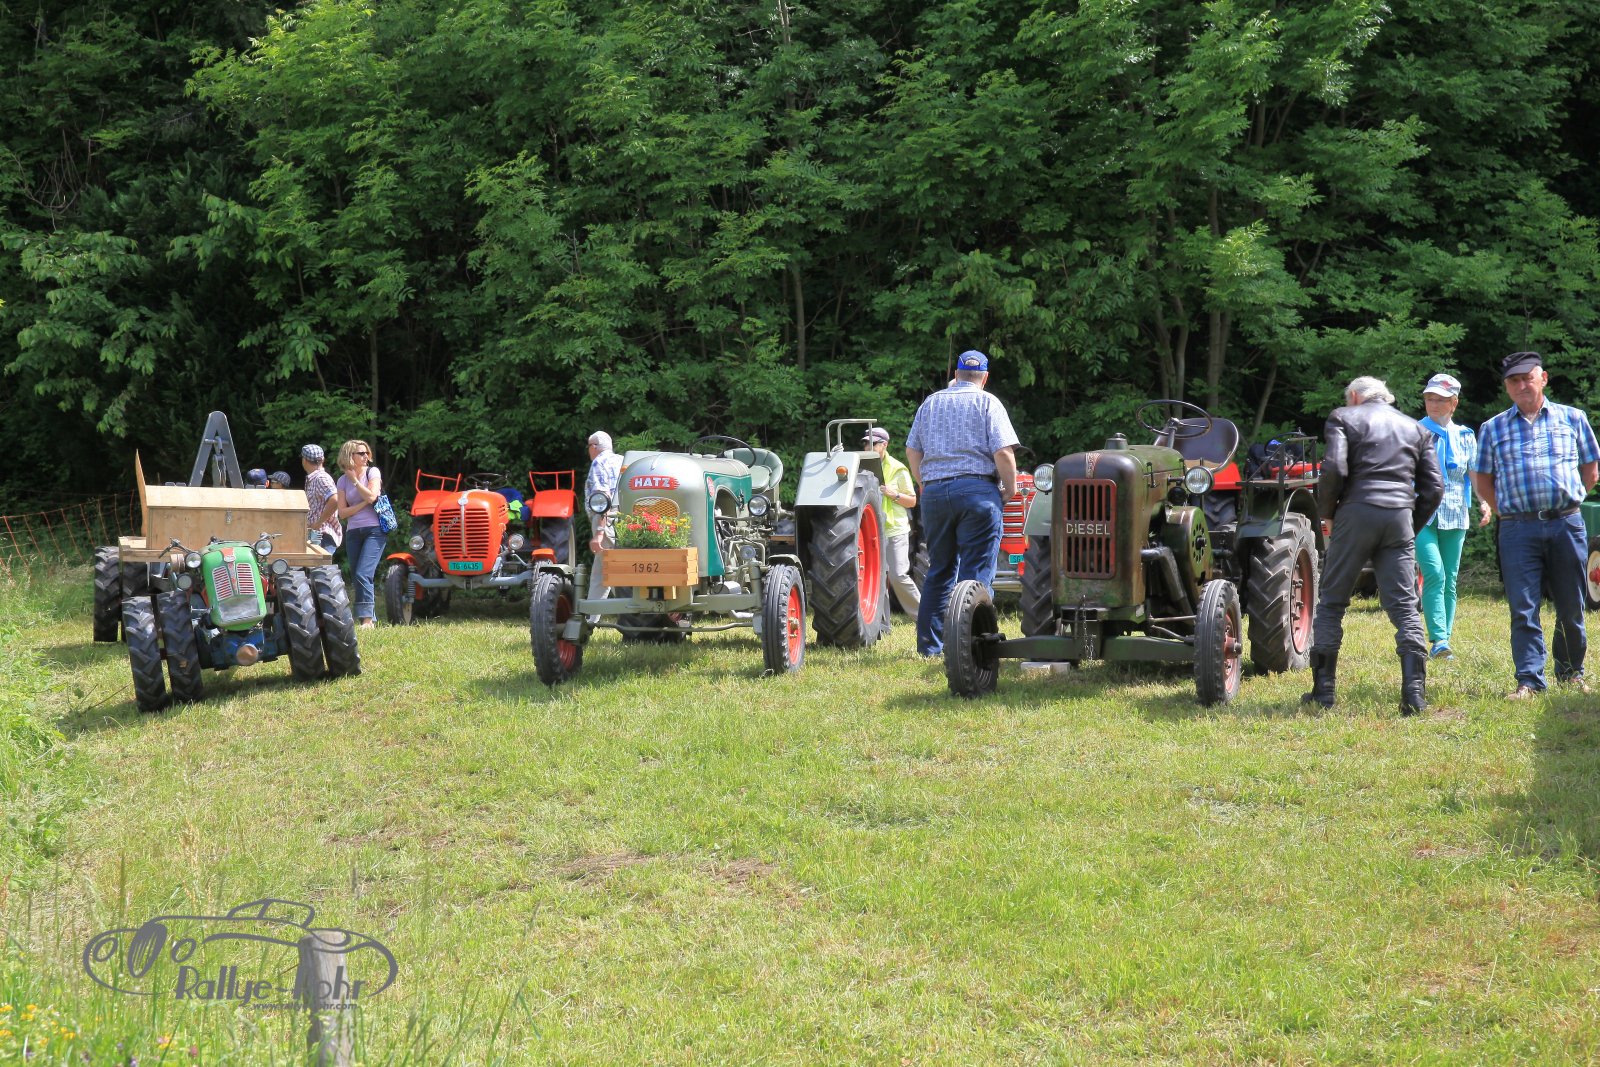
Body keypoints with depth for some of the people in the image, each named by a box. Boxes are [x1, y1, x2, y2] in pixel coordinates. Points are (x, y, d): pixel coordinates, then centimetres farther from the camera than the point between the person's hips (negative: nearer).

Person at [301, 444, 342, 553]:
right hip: (315, 534, 10)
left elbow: (334, 502, -26)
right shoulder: (312, 479, 19)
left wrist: (318, 523, -19)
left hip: (324, 534, -10)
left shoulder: (321, 478, -12)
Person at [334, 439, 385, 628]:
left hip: (374, 530, -5)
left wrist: (354, 479, -5)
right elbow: (342, 512, 3)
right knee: (356, 578, 3)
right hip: (353, 532, 5)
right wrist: (364, 503, -8)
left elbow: (371, 496, -13)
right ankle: (371, 618, 9)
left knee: (363, 574, -18)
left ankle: (367, 618, -21)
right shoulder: (343, 481, 9)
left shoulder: (373, 472, 2)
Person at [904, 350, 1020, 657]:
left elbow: (912, 451, 14)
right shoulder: (987, 403, 0)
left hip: (934, 491, 5)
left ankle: (929, 644, 13)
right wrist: (1010, 489, 2)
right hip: (978, 490, -4)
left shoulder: (931, 403, 14)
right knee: (976, 572, -3)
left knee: (939, 571, 12)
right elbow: (1003, 452, -9)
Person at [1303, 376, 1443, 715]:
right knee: (1404, 606, 2)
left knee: (1332, 602, 9)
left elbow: (1334, 469, -7)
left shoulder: (1343, 418, 9)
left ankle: (1323, 688, 8)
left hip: (1356, 512, -3)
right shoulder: (1416, 429, 20)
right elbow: (1434, 487, 12)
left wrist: (1328, 512, 6)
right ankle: (1414, 691, -10)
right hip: (1400, 519, 3)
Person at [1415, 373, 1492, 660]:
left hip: (1455, 517, 3)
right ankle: (1438, 640, -22)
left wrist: (1484, 504, -3)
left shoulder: (1465, 437, 13)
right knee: (1434, 574, -18)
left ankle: (1444, 640, 11)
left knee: (1450, 580, 4)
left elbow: (1475, 475, 13)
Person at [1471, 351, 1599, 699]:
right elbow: (1483, 480, 16)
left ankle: (1571, 673, 21)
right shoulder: (1493, 429, 10)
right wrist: (1508, 513, 8)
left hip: (1566, 524, 0)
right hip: (1518, 529, 0)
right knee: (1523, 609, -6)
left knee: (1571, 607, 6)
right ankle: (1529, 680, -4)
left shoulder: (1572, 419, 10)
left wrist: (1567, 501, 11)